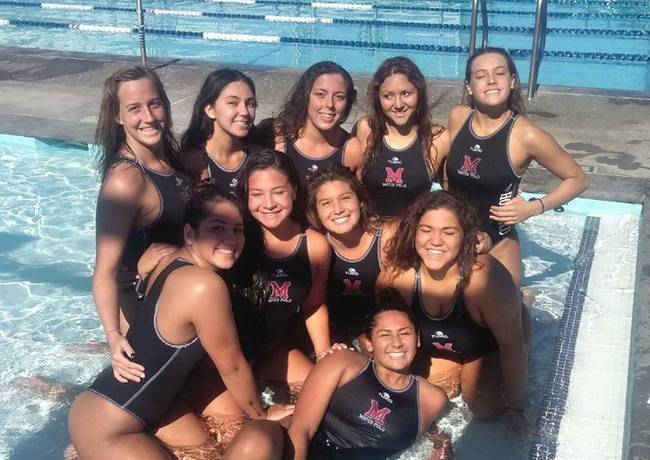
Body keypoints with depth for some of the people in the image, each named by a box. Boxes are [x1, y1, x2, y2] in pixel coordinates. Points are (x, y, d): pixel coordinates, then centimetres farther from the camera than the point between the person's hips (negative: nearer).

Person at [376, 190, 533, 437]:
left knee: (483, 409, -12)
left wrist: (515, 408, -21)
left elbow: (512, 343, -29)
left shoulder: (485, 276, -42)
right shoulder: (397, 275, -31)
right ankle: (460, 373, 27)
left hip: (488, 346, -3)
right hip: (435, 349, 3)